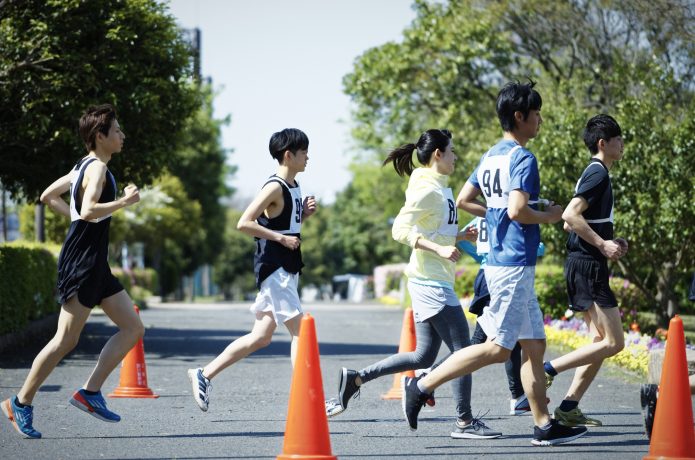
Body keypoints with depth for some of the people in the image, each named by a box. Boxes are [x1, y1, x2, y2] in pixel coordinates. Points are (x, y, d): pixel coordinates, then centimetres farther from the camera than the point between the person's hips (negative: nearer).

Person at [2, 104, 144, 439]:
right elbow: (89, 210, -29)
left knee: (133, 328, 7)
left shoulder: (84, 167, 16)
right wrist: (124, 201, -21)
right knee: (66, 339, -7)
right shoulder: (97, 168, -13)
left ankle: (90, 392, 6)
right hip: (81, 264, -10)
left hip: (96, 266, 10)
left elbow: (47, 196, 25)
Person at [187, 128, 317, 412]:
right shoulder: (274, 187, -14)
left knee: (260, 337, 9)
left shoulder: (294, 187, 15)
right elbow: (244, 223, -20)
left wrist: (304, 213, 9)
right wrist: (281, 238, -20)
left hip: (286, 270, 9)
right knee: (300, 331, -9)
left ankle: (204, 375, 15)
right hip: (273, 269, -9)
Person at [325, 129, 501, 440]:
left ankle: (355, 379, 13)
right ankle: (464, 422, 2)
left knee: (424, 356, 11)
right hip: (432, 283, -10)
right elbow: (400, 230, -21)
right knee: (463, 350, -5)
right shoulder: (428, 190, -14)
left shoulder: (440, 188, 16)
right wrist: (439, 249, -28)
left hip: (428, 283, 10)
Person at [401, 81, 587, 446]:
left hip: (502, 261, 10)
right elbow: (518, 210, -24)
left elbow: (463, 201, 17)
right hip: (515, 264, -10)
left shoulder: (492, 156, 13)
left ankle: (544, 426, 12)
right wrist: (549, 216, -8)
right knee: (498, 348, -7)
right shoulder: (523, 158, -14)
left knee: (534, 344, 10)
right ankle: (422, 386, -5)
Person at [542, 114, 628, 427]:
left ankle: (569, 407, 8)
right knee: (613, 342, -9)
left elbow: (571, 223, 24)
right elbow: (570, 215, -24)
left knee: (601, 341, 11)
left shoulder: (594, 174, 19)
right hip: (588, 266, -11)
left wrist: (609, 242, 14)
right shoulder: (598, 174, -12)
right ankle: (548, 370, -9)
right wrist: (602, 245, -18)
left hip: (583, 265, 11)